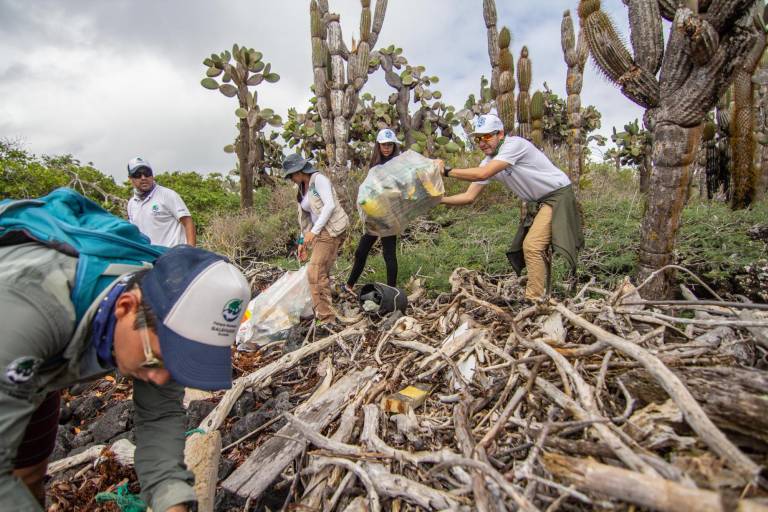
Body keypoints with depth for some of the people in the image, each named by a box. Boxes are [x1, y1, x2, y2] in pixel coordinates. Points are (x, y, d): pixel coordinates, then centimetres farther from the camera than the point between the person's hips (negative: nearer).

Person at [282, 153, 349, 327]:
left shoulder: (318, 179, -8)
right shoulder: (302, 188, 17)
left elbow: (330, 205, -18)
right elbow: (306, 216, 20)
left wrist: (313, 231, -21)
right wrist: (302, 241, 15)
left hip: (333, 230, -9)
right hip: (321, 232, 9)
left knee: (315, 273, -13)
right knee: (322, 273, 10)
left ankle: (326, 318, -10)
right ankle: (322, 311, 20)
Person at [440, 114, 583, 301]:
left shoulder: (515, 144, -24)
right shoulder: (488, 162, -1)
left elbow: (483, 174, -36)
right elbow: (469, 196, -5)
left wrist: (447, 171, -31)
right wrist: (440, 199, -18)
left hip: (558, 196, -9)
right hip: (536, 202, 9)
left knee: (532, 246, -18)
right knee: (530, 247, 12)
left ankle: (534, 301, -10)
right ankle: (544, 295, 26)